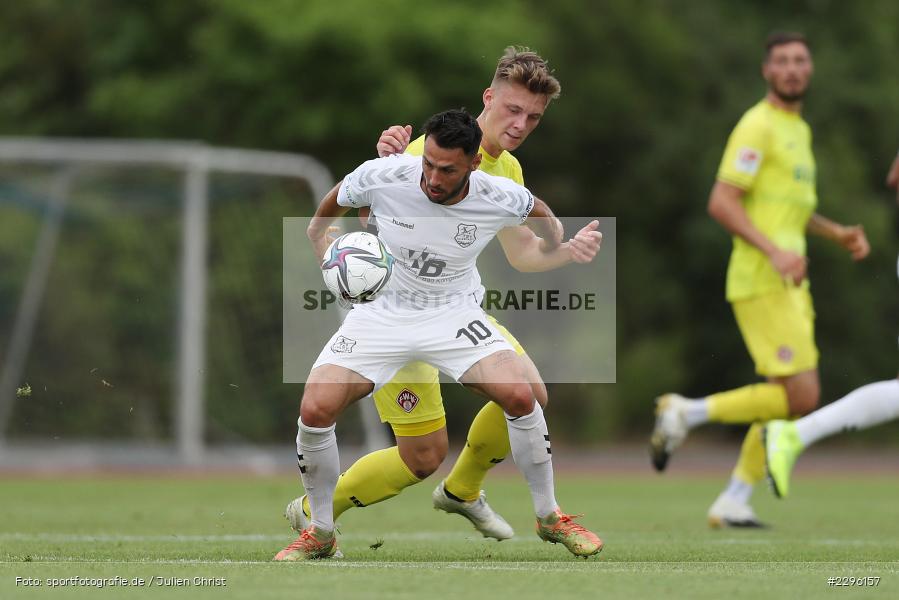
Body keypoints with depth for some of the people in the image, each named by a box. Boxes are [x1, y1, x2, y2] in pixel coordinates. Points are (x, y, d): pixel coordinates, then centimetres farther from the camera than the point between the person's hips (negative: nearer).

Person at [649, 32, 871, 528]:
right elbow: (721, 203, -17)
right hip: (761, 283, -10)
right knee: (800, 398, -14)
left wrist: (837, 234, 16)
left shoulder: (799, 129, 20)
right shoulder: (758, 126, -10)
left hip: (788, 283, 10)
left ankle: (733, 503, 12)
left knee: (787, 400, 8)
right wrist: (775, 251, -25)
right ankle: (687, 413, -4)